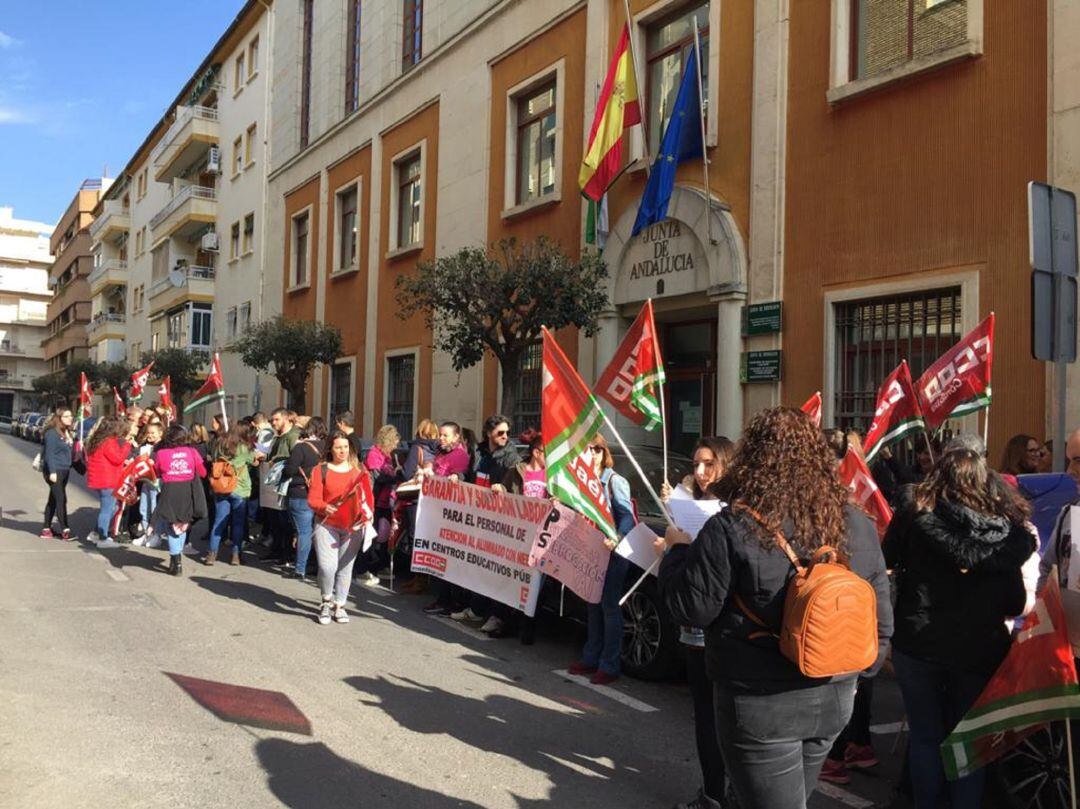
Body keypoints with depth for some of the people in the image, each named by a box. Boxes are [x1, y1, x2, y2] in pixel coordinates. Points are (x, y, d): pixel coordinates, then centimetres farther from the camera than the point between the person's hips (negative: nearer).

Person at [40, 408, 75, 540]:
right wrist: (52, 472, -21)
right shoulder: (52, 433, -12)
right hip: (54, 471, -9)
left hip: (65, 470, 9)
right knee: (61, 499, -11)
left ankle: (46, 529, 20)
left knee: (53, 500, 13)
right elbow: (49, 454, -17)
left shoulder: (69, 433, 13)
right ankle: (65, 530, -12)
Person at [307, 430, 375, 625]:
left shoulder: (360, 469, 8)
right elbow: (313, 499, -5)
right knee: (327, 566, -13)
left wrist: (369, 514, -8)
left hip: (353, 526, 2)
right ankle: (326, 601, 14)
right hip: (327, 524, -2)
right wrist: (324, 507, -25)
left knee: (345, 567, 6)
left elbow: (368, 495, 8)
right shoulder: (321, 470, 1)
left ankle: (339, 606, 23)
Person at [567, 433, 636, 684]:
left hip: (612, 553, -7)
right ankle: (591, 657, 26)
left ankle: (609, 665, 5)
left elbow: (627, 515, -18)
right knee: (593, 605, 15)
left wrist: (617, 538, -34)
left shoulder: (614, 481, -10)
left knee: (609, 607, -2)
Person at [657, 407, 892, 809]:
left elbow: (691, 609, -12)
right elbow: (881, 621, 7)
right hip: (834, 698, 6)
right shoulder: (858, 525, -1)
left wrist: (678, 551, 4)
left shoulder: (733, 528, -19)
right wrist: (855, 668, 23)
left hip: (760, 703, -6)